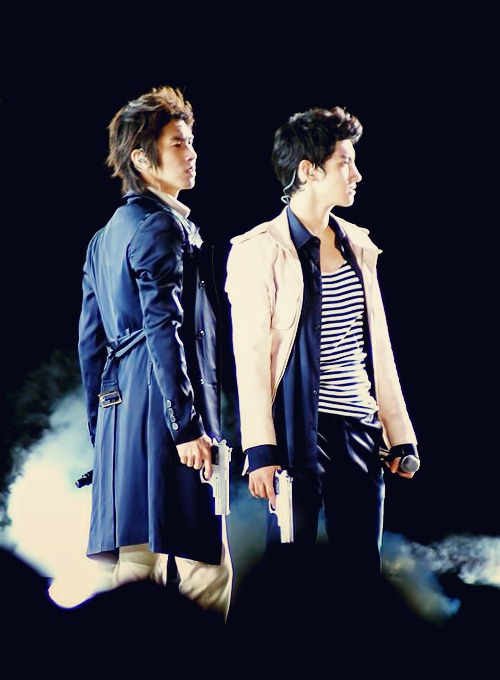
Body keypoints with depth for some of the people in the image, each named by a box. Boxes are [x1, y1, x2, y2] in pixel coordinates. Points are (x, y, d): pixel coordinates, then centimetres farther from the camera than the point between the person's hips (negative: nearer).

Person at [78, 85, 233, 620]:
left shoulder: (107, 235, 19)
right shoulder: (164, 226, -9)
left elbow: (90, 340, 19)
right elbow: (164, 331, -17)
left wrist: (101, 428, 22)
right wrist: (188, 426, -19)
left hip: (119, 412, 9)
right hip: (162, 409, -9)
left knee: (137, 565, 9)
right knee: (203, 562, -8)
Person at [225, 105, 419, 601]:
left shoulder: (358, 246, 13)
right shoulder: (259, 250, -5)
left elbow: (378, 349, 15)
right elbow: (251, 356, -9)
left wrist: (399, 435, 12)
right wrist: (261, 451, -14)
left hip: (359, 432, 6)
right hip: (300, 434, -6)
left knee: (362, 570, 6)